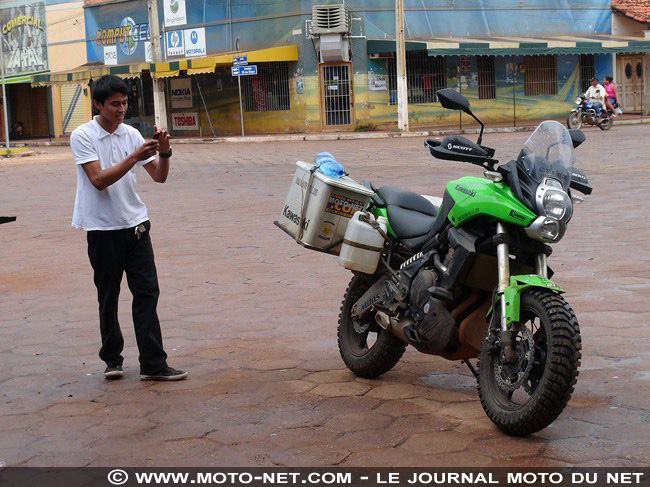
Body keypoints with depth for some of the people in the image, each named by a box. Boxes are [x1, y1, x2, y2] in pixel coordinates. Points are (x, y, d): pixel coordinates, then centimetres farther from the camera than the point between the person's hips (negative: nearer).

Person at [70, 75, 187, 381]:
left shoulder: (132, 134, 6)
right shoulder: (83, 136, -7)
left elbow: (159, 176, 4)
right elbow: (99, 180, -18)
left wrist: (164, 153, -15)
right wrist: (134, 157, -24)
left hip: (135, 224, 4)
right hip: (103, 229, -4)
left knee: (147, 292, -2)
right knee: (108, 297, 7)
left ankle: (153, 364, 0)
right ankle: (112, 359, 22)